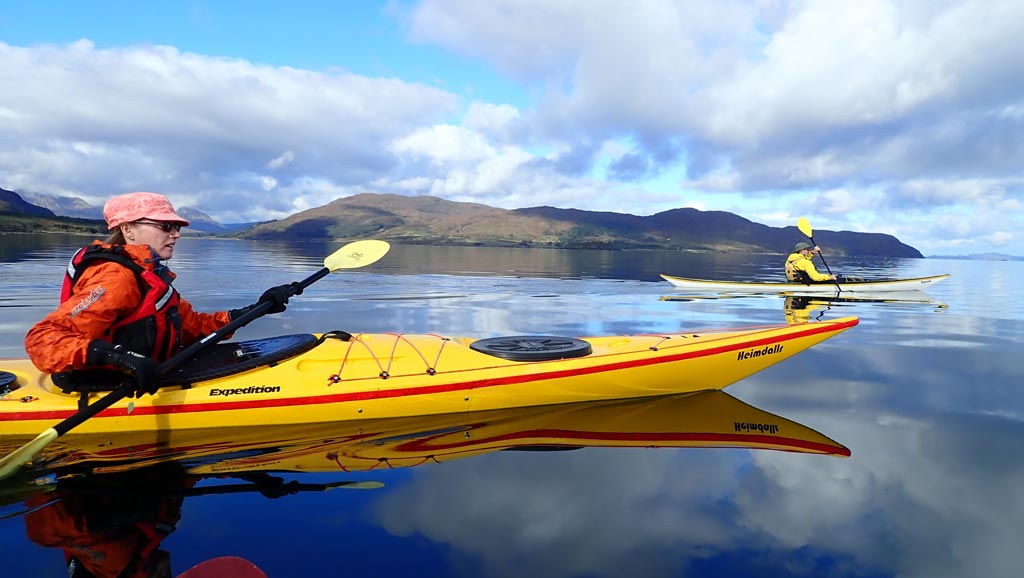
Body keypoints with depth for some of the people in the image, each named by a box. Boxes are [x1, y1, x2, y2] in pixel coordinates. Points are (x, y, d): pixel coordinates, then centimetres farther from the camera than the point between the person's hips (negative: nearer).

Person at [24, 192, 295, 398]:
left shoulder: (150, 275, 12)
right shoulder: (115, 276, -17)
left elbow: (192, 325, 10)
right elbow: (41, 339, -25)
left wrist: (257, 308, 3)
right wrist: (118, 355, -40)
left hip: (147, 385, 10)